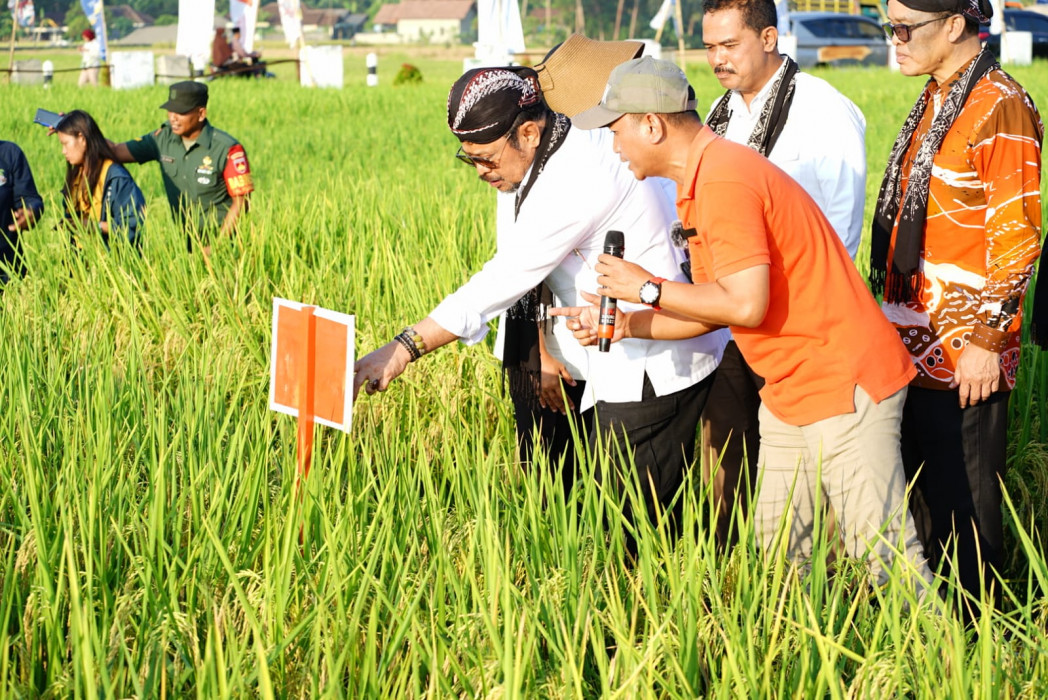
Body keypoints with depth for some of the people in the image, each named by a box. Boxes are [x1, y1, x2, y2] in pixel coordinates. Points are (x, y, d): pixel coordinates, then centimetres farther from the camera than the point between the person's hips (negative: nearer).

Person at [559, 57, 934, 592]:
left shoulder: (725, 180, -19)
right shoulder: (700, 182, 14)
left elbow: (745, 304, -25)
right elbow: (712, 310, 18)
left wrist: (647, 289, -13)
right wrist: (623, 324, 9)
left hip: (843, 386, -11)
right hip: (788, 389, 11)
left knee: (881, 553, -9)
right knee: (776, 549, 11)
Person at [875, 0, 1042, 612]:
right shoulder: (936, 101, 13)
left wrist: (985, 342, -18)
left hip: (965, 352, -9)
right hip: (921, 343, 9)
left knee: (962, 504, 0)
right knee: (925, 489, 17)